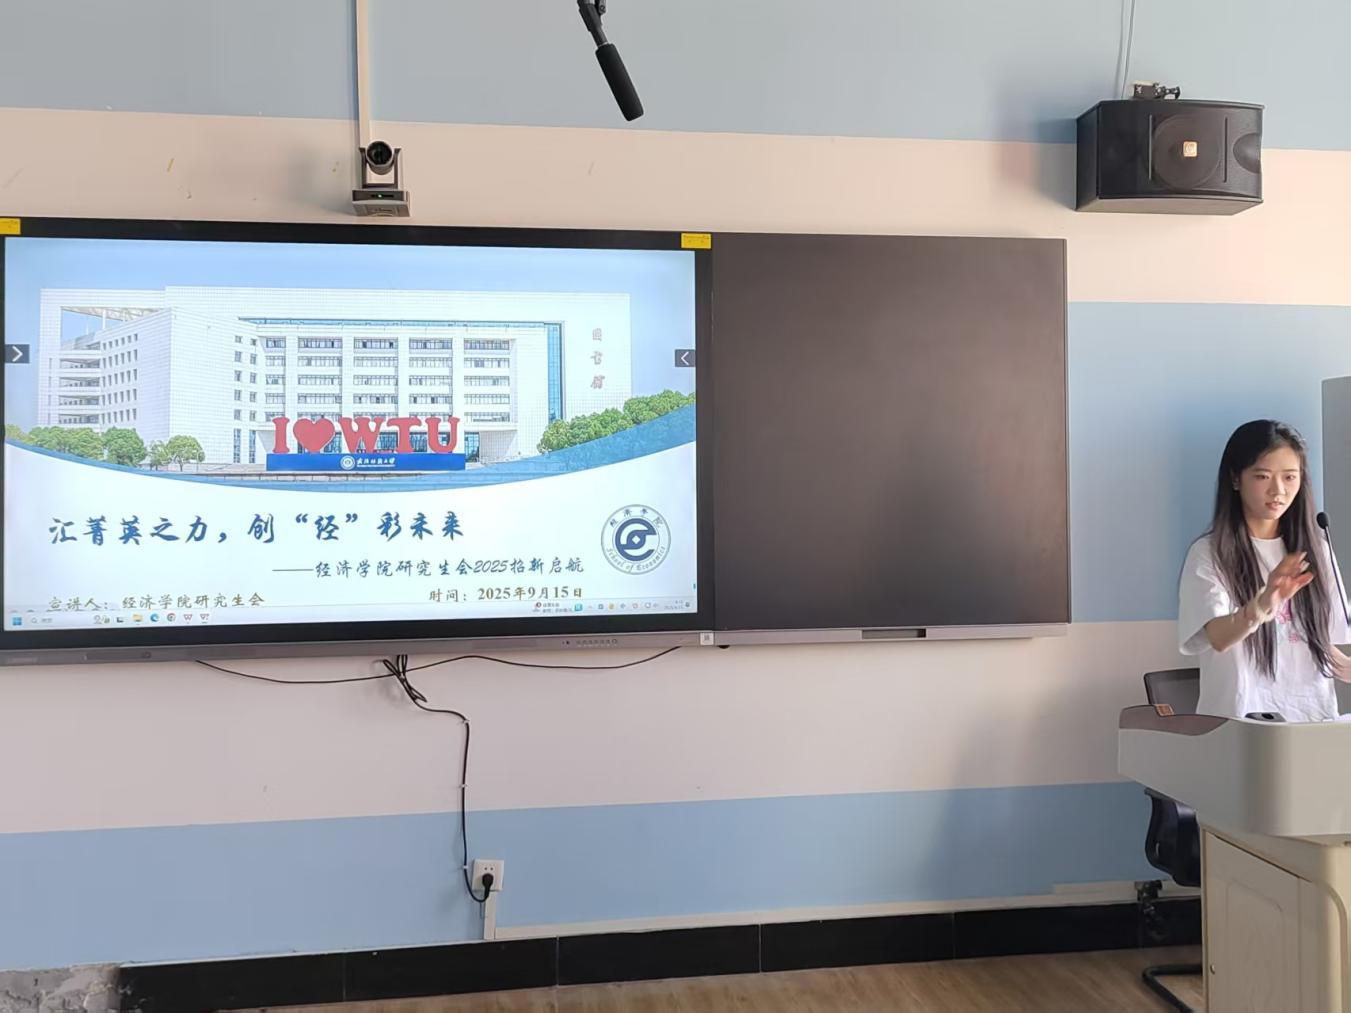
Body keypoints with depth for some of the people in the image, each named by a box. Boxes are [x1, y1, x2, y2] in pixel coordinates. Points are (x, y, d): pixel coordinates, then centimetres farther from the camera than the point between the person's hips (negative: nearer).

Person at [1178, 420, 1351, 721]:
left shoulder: (1314, 552, 10)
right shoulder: (1209, 553, -5)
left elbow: (1322, 646, 15)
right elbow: (1216, 638, -19)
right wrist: (1261, 606, -37)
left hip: (1313, 714, 4)